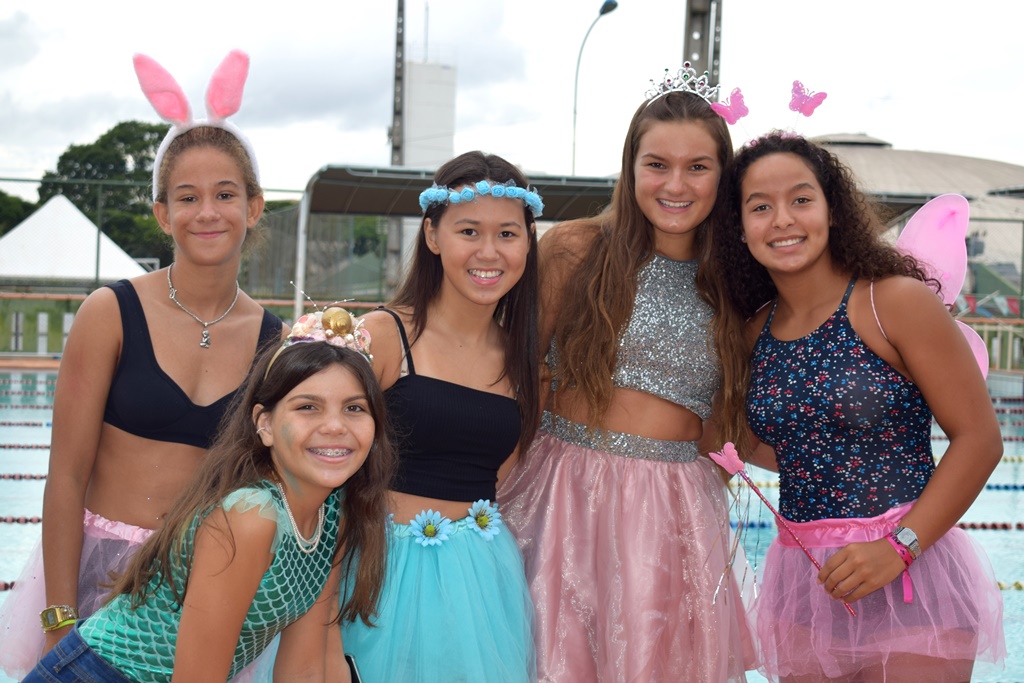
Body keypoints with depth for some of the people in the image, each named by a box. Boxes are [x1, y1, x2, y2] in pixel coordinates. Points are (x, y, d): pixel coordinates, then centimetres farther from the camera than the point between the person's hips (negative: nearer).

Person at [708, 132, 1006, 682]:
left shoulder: (896, 302, -8)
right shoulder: (751, 332, 8)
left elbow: (979, 437, -11)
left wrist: (899, 546, -17)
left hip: (910, 574, -5)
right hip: (803, 584, 5)